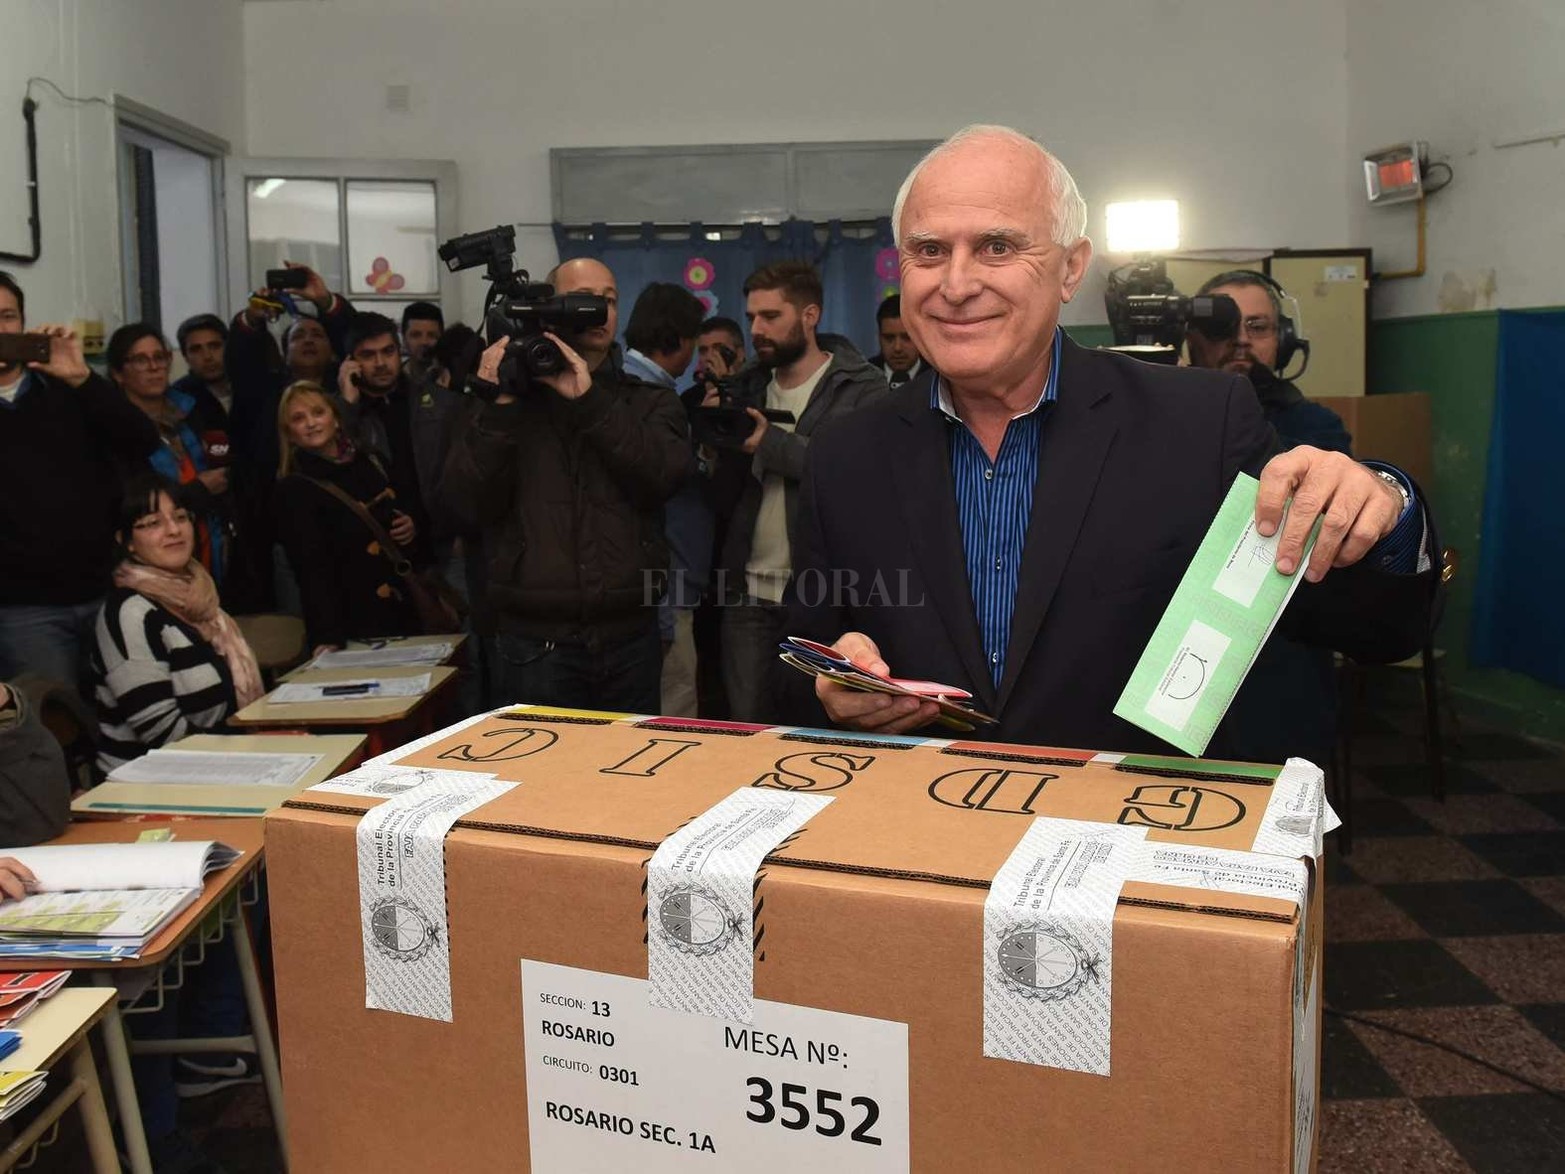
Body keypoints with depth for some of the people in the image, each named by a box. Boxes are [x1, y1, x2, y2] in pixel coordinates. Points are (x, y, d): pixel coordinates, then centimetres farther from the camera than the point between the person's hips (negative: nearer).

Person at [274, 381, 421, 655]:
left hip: (405, 612, 6)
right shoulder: (294, 490, -9)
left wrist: (412, 528, 2)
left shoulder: (368, 463, 9)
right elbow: (312, 571, -19)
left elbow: (400, 514, 26)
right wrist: (327, 640, -31)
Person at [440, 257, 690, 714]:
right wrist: (499, 406, -13)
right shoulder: (506, 399, 6)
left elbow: (665, 475, -12)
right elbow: (467, 506, -6)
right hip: (534, 643, -1)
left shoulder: (650, 402, 9)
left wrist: (589, 400, -14)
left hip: (630, 640, 1)